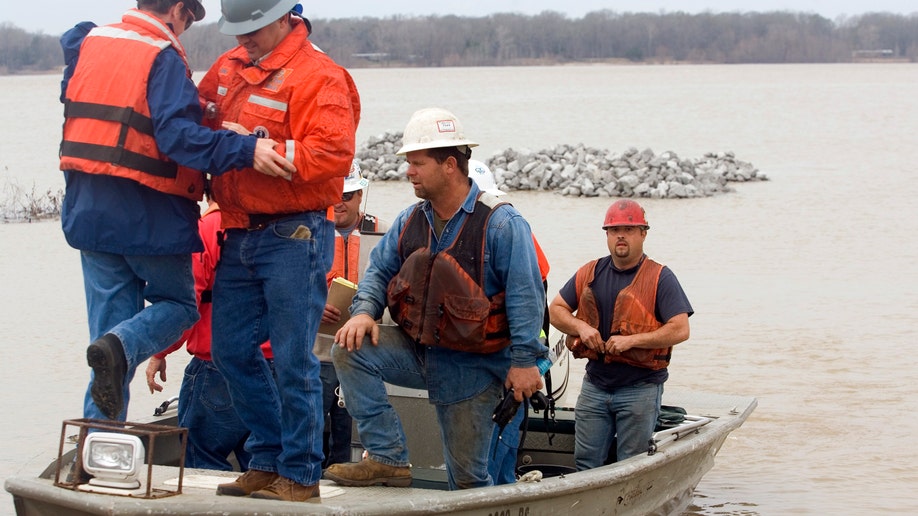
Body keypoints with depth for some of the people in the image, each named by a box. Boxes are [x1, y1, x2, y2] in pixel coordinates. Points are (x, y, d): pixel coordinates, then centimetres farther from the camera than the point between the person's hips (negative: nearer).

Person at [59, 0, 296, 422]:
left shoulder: (86, 43, 7)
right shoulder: (164, 59, -13)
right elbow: (177, 134, -25)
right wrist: (245, 150, -32)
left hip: (88, 209, 6)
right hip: (147, 214, -6)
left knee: (109, 316, 13)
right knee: (177, 304, 15)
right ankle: (122, 346, -18)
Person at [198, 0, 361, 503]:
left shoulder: (316, 75, -11)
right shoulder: (229, 68, 12)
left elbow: (333, 154, -21)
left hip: (293, 237, -8)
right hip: (240, 234, 8)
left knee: (292, 359, -3)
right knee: (231, 349, 11)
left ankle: (300, 476, 7)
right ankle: (268, 463, 24)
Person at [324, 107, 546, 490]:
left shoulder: (500, 223, -14)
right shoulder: (410, 221, 4)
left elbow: (524, 295, -16)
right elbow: (379, 270, 12)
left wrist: (523, 360, -20)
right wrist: (364, 311, -10)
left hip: (472, 367, -5)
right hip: (416, 350, 5)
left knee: (468, 475, 1)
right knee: (350, 351, -19)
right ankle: (387, 458, -17)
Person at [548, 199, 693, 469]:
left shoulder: (660, 278, -5)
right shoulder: (590, 273, 9)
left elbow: (680, 330, -13)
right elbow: (556, 310, 13)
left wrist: (631, 340, -20)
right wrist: (580, 327, -8)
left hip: (640, 388, -4)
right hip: (595, 384, 4)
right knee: (585, 463, 6)